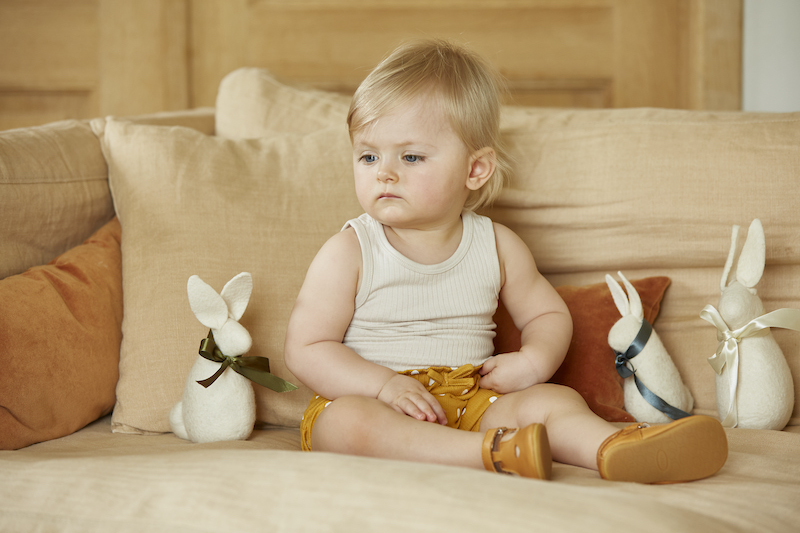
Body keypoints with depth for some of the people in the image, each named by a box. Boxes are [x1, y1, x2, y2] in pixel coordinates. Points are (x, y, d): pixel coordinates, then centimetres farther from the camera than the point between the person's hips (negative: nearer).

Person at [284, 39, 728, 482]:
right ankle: (492, 452, -50)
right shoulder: (348, 253, -3)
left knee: (550, 399, -19)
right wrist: (384, 384, -21)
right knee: (348, 420, -36)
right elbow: (306, 350, -6)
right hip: (371, 399, -3)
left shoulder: (498, 247, 7)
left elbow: (548, 314, 19)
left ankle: (614, 450, -47)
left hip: (470, 402, 4)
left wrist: (533, 361, -5)